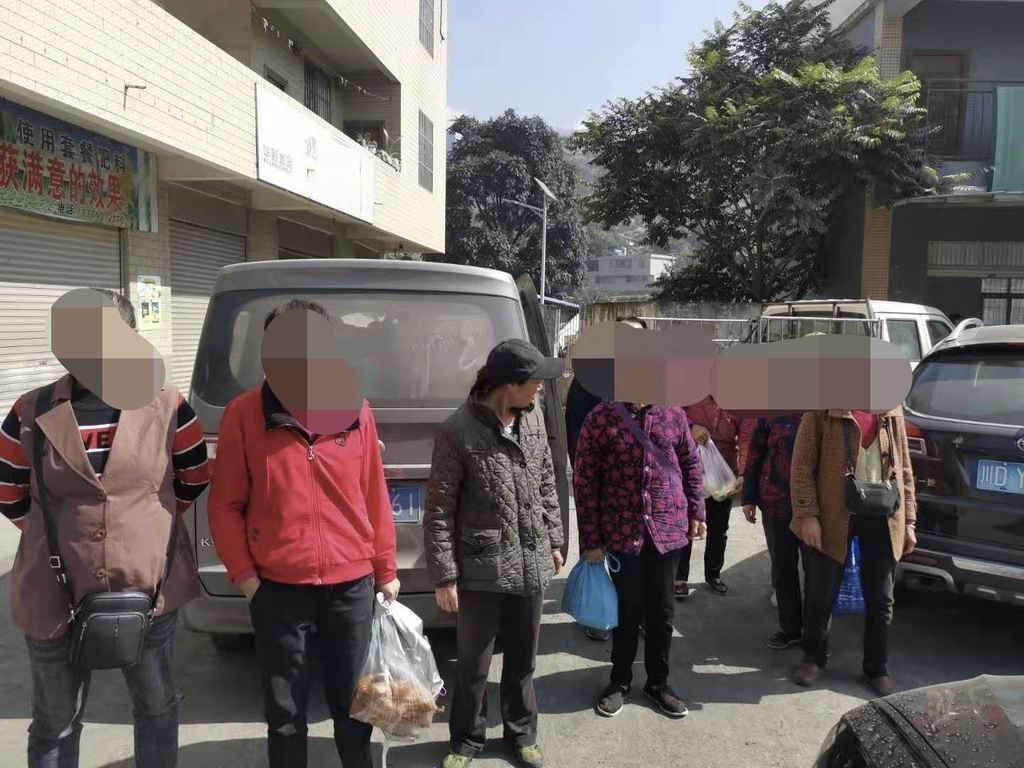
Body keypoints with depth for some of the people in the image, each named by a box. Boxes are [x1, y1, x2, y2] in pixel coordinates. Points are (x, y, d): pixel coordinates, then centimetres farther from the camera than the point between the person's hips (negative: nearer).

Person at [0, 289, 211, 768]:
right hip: (55, 596, 1)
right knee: (55, 724, 18)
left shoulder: (166, 406, -6)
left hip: (149, 588, 0)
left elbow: (196, 478, 7)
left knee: (157, 707, 20)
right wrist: (59, 531, 9)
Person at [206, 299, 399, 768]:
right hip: (278, 588, -1)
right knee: (285, 710, 14)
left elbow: (374, 498, 5)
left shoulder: (357, 413, 0)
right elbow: (225, 505, -2)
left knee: (353, 700, 17)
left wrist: (386, 570, 8)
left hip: (352, 584, 2)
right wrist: (243, 574, -5)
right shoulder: (244, 414, -6)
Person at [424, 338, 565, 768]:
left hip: (531, 564, 5)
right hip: (482, 569, -5)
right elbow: (439, 510, -13)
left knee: (523, 659, 20)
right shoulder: (459, 431, -18)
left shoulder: (533, 417, 0)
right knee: (473, 664, 12)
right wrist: (444, 575, -12)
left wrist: (554, 540, 13)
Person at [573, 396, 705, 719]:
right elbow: (585, 481, -9)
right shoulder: (601, 418, -10)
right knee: (627, 611, 11)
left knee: (662, 611, 13)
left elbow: (691, 463, 12)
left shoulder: (673, 414, 0)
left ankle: (658, 682, 33)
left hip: (668, 529, 3)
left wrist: (696, 511, 7)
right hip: (621, 533, -2)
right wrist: (590, 538, -9)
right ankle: (620, 681, 33)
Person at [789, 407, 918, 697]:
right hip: (835, 513, -3)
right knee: (822, 593, 8)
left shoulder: (892, 409, 9)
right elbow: (802, 464, -7)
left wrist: (908, 519, 8)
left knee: (880, 597, 12)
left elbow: (904, 466, 12)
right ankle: (814, 657, 29)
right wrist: (807, 515, -13)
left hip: (883, 515, 4)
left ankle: (877, 669, 29)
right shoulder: (823, 407, -5)